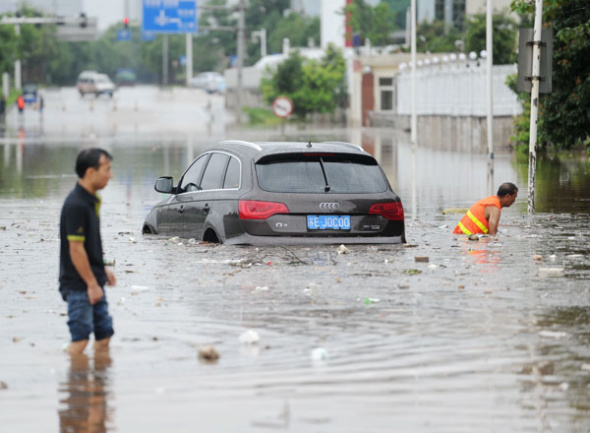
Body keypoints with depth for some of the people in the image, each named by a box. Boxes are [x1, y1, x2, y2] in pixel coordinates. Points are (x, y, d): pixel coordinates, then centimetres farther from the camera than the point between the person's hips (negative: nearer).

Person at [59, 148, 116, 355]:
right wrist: (92, 284, -19)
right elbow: (76, 249, -22)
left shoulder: (91, 201, 11)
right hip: (79, 286, -10)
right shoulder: (76, 205, -20)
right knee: (80, 338, -8)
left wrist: (101, 270, 21)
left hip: (93, 283, 10)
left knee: (104, 334, 12)